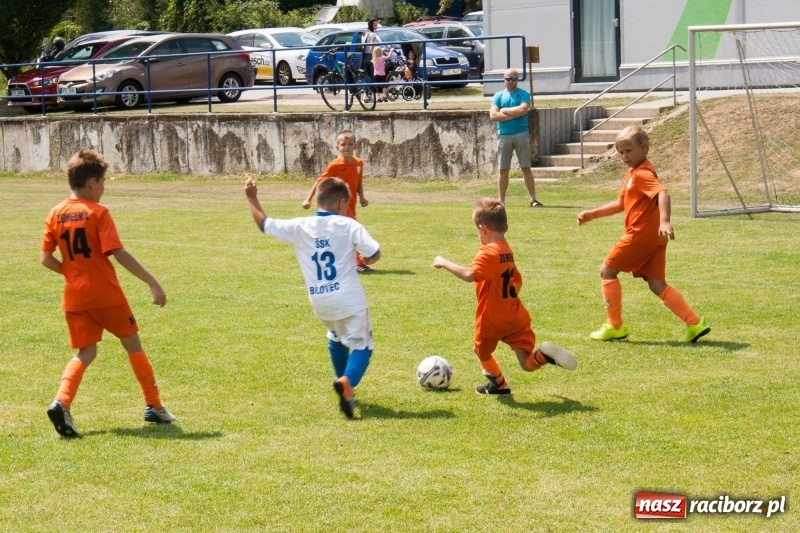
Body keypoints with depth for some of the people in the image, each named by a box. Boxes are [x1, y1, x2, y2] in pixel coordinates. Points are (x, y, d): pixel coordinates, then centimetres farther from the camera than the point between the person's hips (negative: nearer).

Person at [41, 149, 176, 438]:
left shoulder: (56, 214, 4)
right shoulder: (97, 213, -11)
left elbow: (45, 258, 4)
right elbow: (119, 254, -18)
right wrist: (152, 283, -19)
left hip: (74, 296, 4)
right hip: (106, 294, -4)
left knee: (85, 352, 9)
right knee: (133, 345, 12)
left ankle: (61, 402, -16)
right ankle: (154, 407, 19)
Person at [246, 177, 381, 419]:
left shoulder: (299, 227, 2)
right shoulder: (348, 225, -7)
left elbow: (264, 223, 12)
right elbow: (375, 253, -13)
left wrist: (252, 198, 27)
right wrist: (367, 260, 11)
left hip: (320, 302, 5)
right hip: (349, 299, -4)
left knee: (336, 339, 31)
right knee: (361, 345, 2)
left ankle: (345, 390, 33)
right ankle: (347, 382, -28)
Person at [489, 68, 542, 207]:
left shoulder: (523, 94, 4)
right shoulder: (498, 96, 10)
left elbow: (523, 109, -14)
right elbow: (493, 116, -3)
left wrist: (504, 110, -4)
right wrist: (514, 114, -8)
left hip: (521, 134, -2)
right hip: (504, 135, 2)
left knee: (526, 168, -2)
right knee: (503, 170, 5)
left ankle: (533, 199, -2)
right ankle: (501, 200, 10)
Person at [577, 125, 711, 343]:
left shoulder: (642, 174, -12)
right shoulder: (632, 173, 20)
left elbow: (663, 193, -30)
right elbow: (620, 204, 30)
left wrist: (664, 221, -45)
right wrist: (592, 214, 26)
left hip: (641, 234, -10)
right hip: (653, 238, 10)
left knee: (607, 271, 3)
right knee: (657, 284, 6)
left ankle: (615, 326, 7)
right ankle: (694, 324, -2)